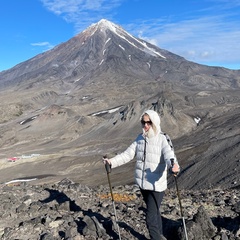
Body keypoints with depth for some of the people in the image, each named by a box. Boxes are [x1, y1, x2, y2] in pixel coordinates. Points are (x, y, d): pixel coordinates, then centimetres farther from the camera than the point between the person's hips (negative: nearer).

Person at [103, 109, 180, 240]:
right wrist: (112, 161, -10)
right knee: (154, 212, 25)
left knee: (150, 218, -6)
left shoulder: (163, 139, -15)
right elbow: (127, 154, 2)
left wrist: (173, 165, -52)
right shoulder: (140, 138, 3)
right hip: (142, 183, 6)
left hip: (157, 185, -6)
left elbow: (169, 156, -30)